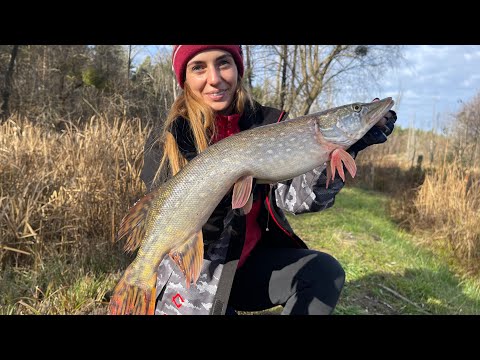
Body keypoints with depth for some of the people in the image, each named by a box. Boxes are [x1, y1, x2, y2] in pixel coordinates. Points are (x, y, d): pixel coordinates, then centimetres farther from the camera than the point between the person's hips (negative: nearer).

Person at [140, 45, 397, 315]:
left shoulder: (269, 124, -4)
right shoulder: (166, 140, -11)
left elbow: (295, 196, -16)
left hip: (253, 259, 3)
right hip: (194, 274, -3)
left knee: (324, 272, -17)